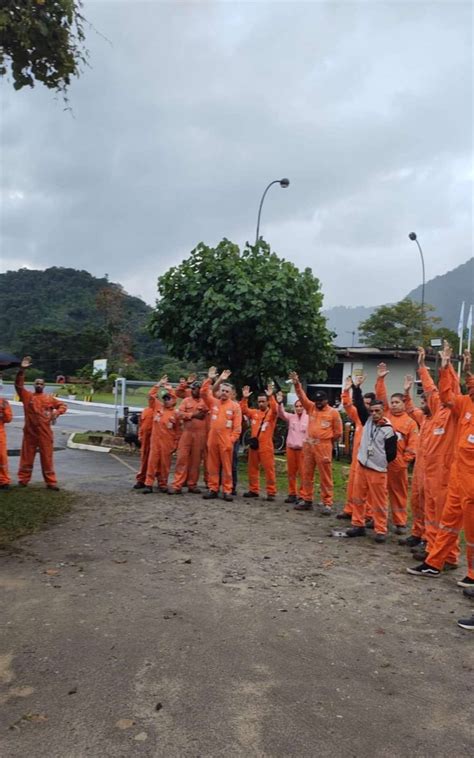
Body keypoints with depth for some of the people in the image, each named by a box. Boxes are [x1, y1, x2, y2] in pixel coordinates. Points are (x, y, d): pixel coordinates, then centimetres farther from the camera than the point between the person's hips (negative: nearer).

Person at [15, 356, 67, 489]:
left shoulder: (49, 398, 7)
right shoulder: (27, 396, 4)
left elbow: (63, 406, 12)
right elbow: (18, 384, -7)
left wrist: (57, 413, -8)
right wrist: (22, 369, -17)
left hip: (45, 433, 1)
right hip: (30, 432, 0)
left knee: (47, 458, 5)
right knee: (27, 457, 8)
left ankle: (51, 482, 8)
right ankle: (23, 480, 18)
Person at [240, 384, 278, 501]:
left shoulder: (271, 413, -1)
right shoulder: (254, 412, 12)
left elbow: (275, 409, -21)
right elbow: (243, 410, 6)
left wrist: (271, 396, -33)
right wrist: (244, 398, -7)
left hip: (266, 446, -5)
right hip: (254, 444, 5)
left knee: (269, 469, -4)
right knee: (252, 469, 11)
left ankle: (271, 492, 1)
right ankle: (253, 490, 22)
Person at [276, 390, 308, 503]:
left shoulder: (308, 418, -5)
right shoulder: (291, 417, 4)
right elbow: (281, 414, -12)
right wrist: (279, 403, -29)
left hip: (303, 448, -4)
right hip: (290, 447, 4)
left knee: (302, 472, -2)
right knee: (290, 472, 10)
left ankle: (301, 495, 6)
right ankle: (292, 494, 20)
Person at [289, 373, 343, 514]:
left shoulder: (333, 412, -3)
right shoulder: (311, 407, 8)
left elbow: (338, 432, 3)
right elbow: (302, 397, -3)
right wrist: (297, 384, -17)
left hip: (324, 446, -5)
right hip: (308, 445, 5)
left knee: (325, 476, -1)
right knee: (307, 474, 9)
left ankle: (327, 504, 4)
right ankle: (306, 500, 19)